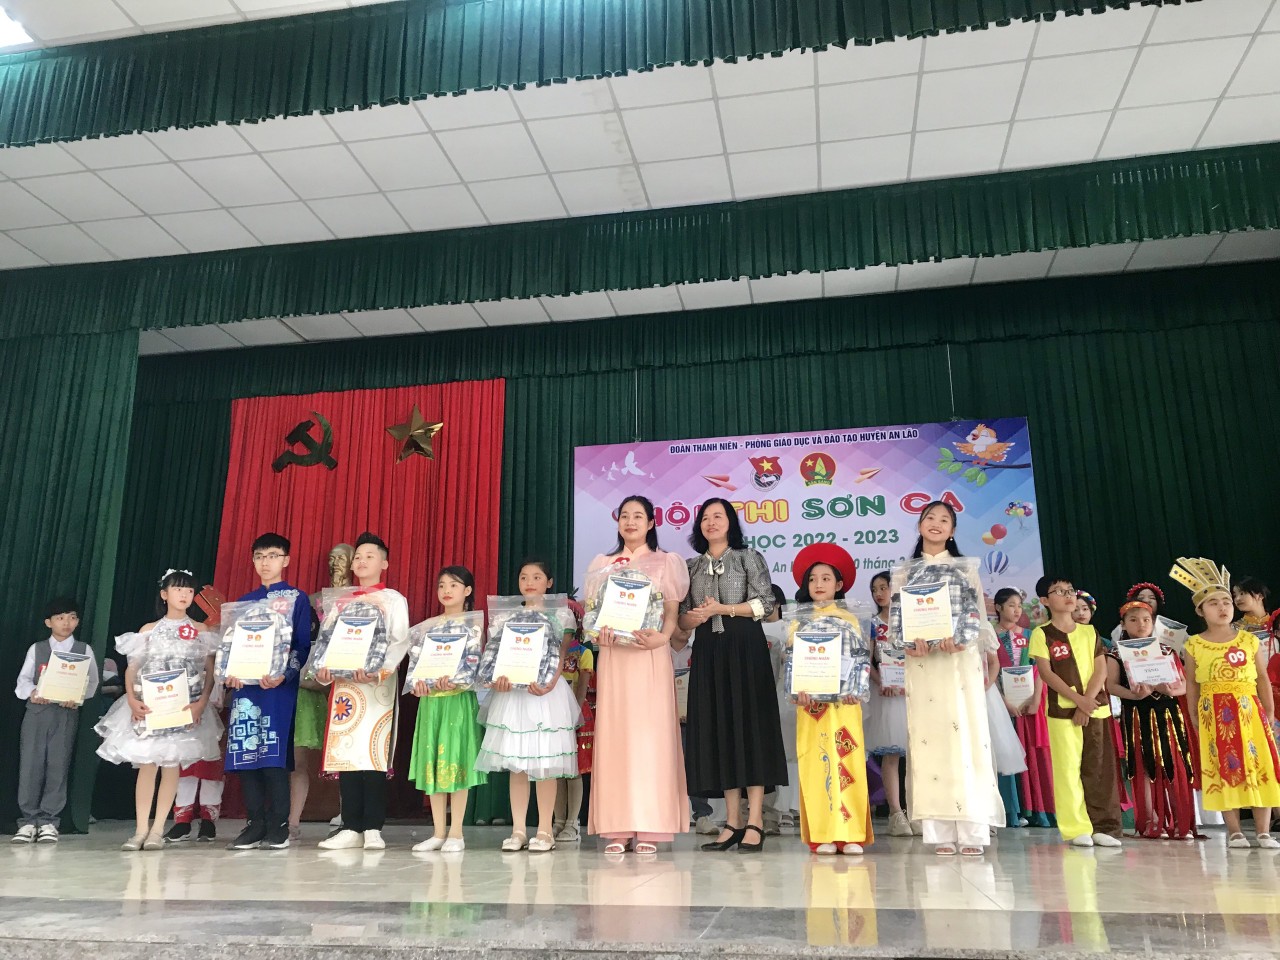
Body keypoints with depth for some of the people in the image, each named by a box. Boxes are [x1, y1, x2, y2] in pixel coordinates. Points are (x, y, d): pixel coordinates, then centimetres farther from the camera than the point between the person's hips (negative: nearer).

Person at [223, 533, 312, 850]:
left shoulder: (297, 599, 5)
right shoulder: (244, 602, 18)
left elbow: (303, 646, -2)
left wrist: (283, 675, -17)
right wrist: (230, 673, -4)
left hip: (278, 685, -5)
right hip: (245, 684, 5)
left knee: (274, 754, -9)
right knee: (244, 754, 2)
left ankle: (278, 825, 0)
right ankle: (256, 823, 11)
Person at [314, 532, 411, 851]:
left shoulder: (393, 599, 5)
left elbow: (401, 642, -6)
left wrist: (379, 669, -21)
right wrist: (322, 667, -6)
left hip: (377, 685, -5)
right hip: (344, 684, 5)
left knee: (373, 753, -9)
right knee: (344, 752, 1)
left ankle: (373, 828, -3)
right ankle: (351, 828, 7)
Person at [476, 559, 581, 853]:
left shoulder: (561, 616, 3)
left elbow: (561, 656, -4)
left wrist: (550, 683, -22)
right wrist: (498, 677, -14)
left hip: (546, 691, -3)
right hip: (512, 692, 3)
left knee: (545, 761, -3)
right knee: (515, 762, 4)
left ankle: (545, 830, 5)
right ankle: (518, 830, 12)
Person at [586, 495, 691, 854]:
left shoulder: (666, 562, 8)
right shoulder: (603, 564, 15)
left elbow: (672, 612, 3)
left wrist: (660, 637, -17)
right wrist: (598, 632, -10)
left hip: (651, 656, -2)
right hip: (613, 655, 2)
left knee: (650, 735, -5)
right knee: (614, 735, -1)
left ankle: (648, 829, 0)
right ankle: (616, 828, 4)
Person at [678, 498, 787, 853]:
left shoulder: (749, 558, 5)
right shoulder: (692, 567, 15)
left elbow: (765, 603, -5)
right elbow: (681, 616, 12)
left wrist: (722, 609, -12)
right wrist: (693, 618, -11)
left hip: (745, 648, -4)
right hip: (708, 651, 4)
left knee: (749, 724, -6)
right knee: (717, 727, 2)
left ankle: (755, 821, -3)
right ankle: (733, 821, 8)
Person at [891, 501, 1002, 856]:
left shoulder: (966, 569, 13)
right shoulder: (903, 572, 14)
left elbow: (976, 613, 3)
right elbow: (897, 617, 6)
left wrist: (957, 637, -17)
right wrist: (911, 642, -15)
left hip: (961, 659, 0)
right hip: (921, 662, 1)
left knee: (966, 735, -8)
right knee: (929, 738, -4)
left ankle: (972, 831, -6)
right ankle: (940, 833, -3)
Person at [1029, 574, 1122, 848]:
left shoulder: (1089, 632, 12)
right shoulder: (1042, 634, 1)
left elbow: (1101, 669, 4)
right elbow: (1046, 673, -8)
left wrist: (1088, 701, -11)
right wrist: (1078, 700, -16)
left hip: (1096, 708, 4)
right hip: (1062, 710, -3)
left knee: (1099, 769, 4)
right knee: (1068, 769, -4)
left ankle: (1103, 826, 10)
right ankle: (1077, 829, 0)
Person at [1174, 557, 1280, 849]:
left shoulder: (1249, 640, 4)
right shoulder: (1194, 645, 1)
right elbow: (1192, 684, 6)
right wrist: (1194, 717, 4)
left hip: (1249, 710, 1)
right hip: (1214, 713, -1)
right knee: (1223, 770, 1)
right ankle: (1234, 832, 8)